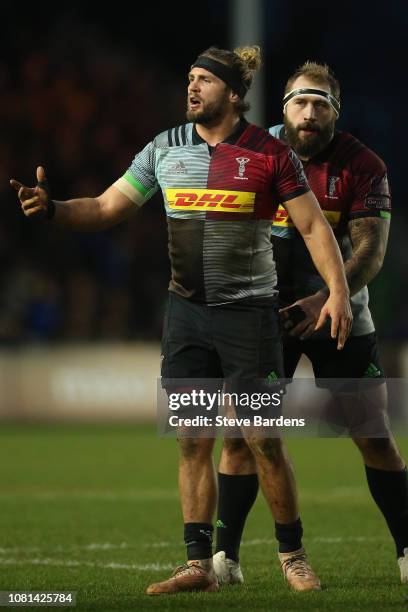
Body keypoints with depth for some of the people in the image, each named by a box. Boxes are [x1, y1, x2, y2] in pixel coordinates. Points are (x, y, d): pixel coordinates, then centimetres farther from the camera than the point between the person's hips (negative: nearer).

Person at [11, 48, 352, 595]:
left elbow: (313, 225, -1)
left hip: (248, 312, -4)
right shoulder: (164, 149, 6)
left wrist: (337, 289, -12)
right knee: (193, 441, 2)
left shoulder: (270, 154, -4)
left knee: (264, 442, -3)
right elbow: (106, 209, 8)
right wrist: (50, 208, -9)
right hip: (187, 313, 4)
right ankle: (199, 565, 6)